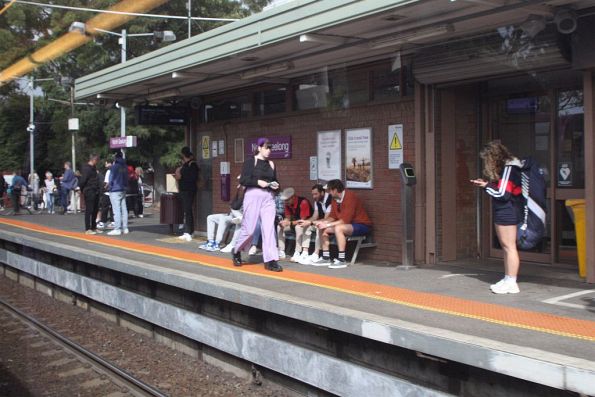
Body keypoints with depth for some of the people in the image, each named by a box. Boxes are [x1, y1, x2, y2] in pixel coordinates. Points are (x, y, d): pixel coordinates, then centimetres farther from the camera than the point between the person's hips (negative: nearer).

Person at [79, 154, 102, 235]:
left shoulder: (93, 168, 18)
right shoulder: (86, 168, -12)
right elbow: (83, 180, -17)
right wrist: (82, 190, -9)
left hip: (95, 192, 9)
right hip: (89, 192, -9)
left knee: (95, 210, 13)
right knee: (89, 210, -6)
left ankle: (94, 227, 21)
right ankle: (88, 229, -2)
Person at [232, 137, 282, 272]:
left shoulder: (271, 164, 13)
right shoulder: (250, 160, -2)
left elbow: (275, 180, 21)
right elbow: (243, 180, -8)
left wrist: (275, 185, -1)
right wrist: (258, 182, -18)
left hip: (268, 197, 5)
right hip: (253, 196, -4)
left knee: (269, 228, -3)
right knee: (249, 228, -1)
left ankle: (270, 260, -3)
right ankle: (236, 251, 25)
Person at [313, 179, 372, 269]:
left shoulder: (350, 197, -23)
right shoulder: (335, 199, 3)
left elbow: (345, 220, -27)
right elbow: (332, 217, 9)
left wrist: (327, 224, -25)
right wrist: (322, 222, -9)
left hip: (362, 225, -9)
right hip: (347, 224, 9)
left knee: (338, 228, -35)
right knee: (323, 229, 2)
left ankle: (341, 260, -30)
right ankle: (326, 258, 2)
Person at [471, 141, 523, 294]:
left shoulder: (509, 168, -15)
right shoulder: (504, 167, 14)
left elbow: (502, 194, -18)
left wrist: (486, 186, -6)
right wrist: (486, 184, 4)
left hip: (507, 212, -10)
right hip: (502, 212, 10)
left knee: (509, 246, -7)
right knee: (505, 246, 12)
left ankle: (511, 283, -5)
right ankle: (507, 279, 18)